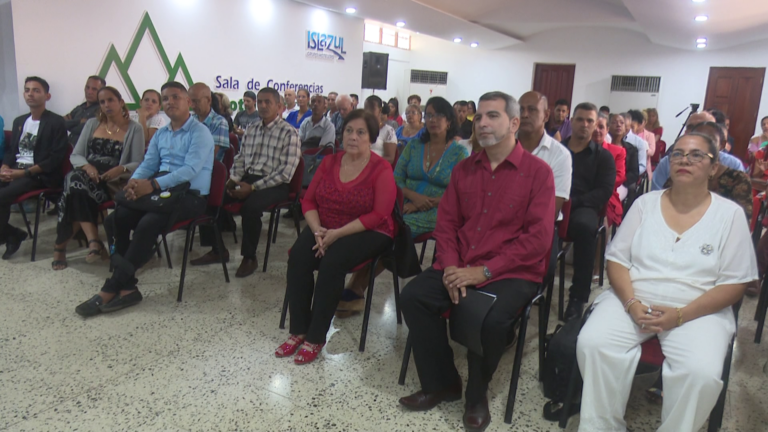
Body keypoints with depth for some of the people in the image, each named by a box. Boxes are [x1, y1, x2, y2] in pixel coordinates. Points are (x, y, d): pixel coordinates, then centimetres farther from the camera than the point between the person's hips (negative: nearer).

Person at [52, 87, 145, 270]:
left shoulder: (134, 129, 6)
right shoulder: (92, 124, 17)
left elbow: (138, 164, -2)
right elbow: (75, 155, 11)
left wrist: (120, 169, -23)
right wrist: (87, 166, -12)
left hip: (113, 181, -3)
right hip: (88, 175, 3)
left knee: (77, 192, -33)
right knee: (76, 181, -34)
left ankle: (61, 245, -22)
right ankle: (94, 241, -37)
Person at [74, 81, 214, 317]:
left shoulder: (200, 133, -7)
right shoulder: (160, 135, 19)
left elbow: (190, 169, -20)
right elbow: (148, 164, 12)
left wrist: (153, 184, -30)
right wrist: (135, 181, -13)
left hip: (191, 195, -7)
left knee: (148, 224, -31)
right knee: (114, 219, -14)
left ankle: (112, 288, -20)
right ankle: (126, 286, -14)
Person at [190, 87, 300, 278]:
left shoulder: (289, 133, -7)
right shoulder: (251, 130, 13)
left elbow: (286, 173, -14)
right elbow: (240, 158, 18)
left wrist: (253, 187, -18)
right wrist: (233, 179, -4)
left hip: (274, 184, -6)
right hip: (247, 178, 6)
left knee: (250, 207, -35)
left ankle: (249, 257, -12)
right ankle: (217, 250, 5)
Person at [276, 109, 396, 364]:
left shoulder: (381, 169, -9)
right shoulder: (329, 162, 6)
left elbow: (379, 215, -17)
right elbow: (309, 201, 6)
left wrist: (338, 233, -23)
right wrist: (317, 230, -14)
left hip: (367, 233, -5)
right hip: (325, 229, 5)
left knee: (332, 262, -31)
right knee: (297, 257, -23)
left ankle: (316, 338, -16)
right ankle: (298, 331, -10)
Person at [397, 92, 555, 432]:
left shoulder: (538, 172, -6)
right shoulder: (464, 169, 11)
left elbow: (538, 238, -13)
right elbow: (446, 222, 10)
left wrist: (484, 271, -19)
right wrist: (450, 266, -9)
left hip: (513, 272, -4)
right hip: (460, 267, 5)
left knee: (491, 318, -32)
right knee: (413, 297, -16)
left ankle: (477, 395, 0)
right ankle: (441, 383, 3)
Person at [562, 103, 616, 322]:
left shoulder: (603, 156, 16)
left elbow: (604, 192, 4)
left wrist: (572, 202, -12)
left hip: (583, 207, 0)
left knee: (585, 225, -37)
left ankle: (578, 297, -28)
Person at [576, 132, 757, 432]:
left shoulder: (730, 214, 3)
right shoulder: (645, 203, 8)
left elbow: (734, 284, -2)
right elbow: (617, 259, 4)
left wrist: (680, 315, -15)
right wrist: (632, 304, -14)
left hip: (697, 310, -1)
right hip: (632, 301, 2)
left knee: (701, 373, -30)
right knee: (593, 344, -25)